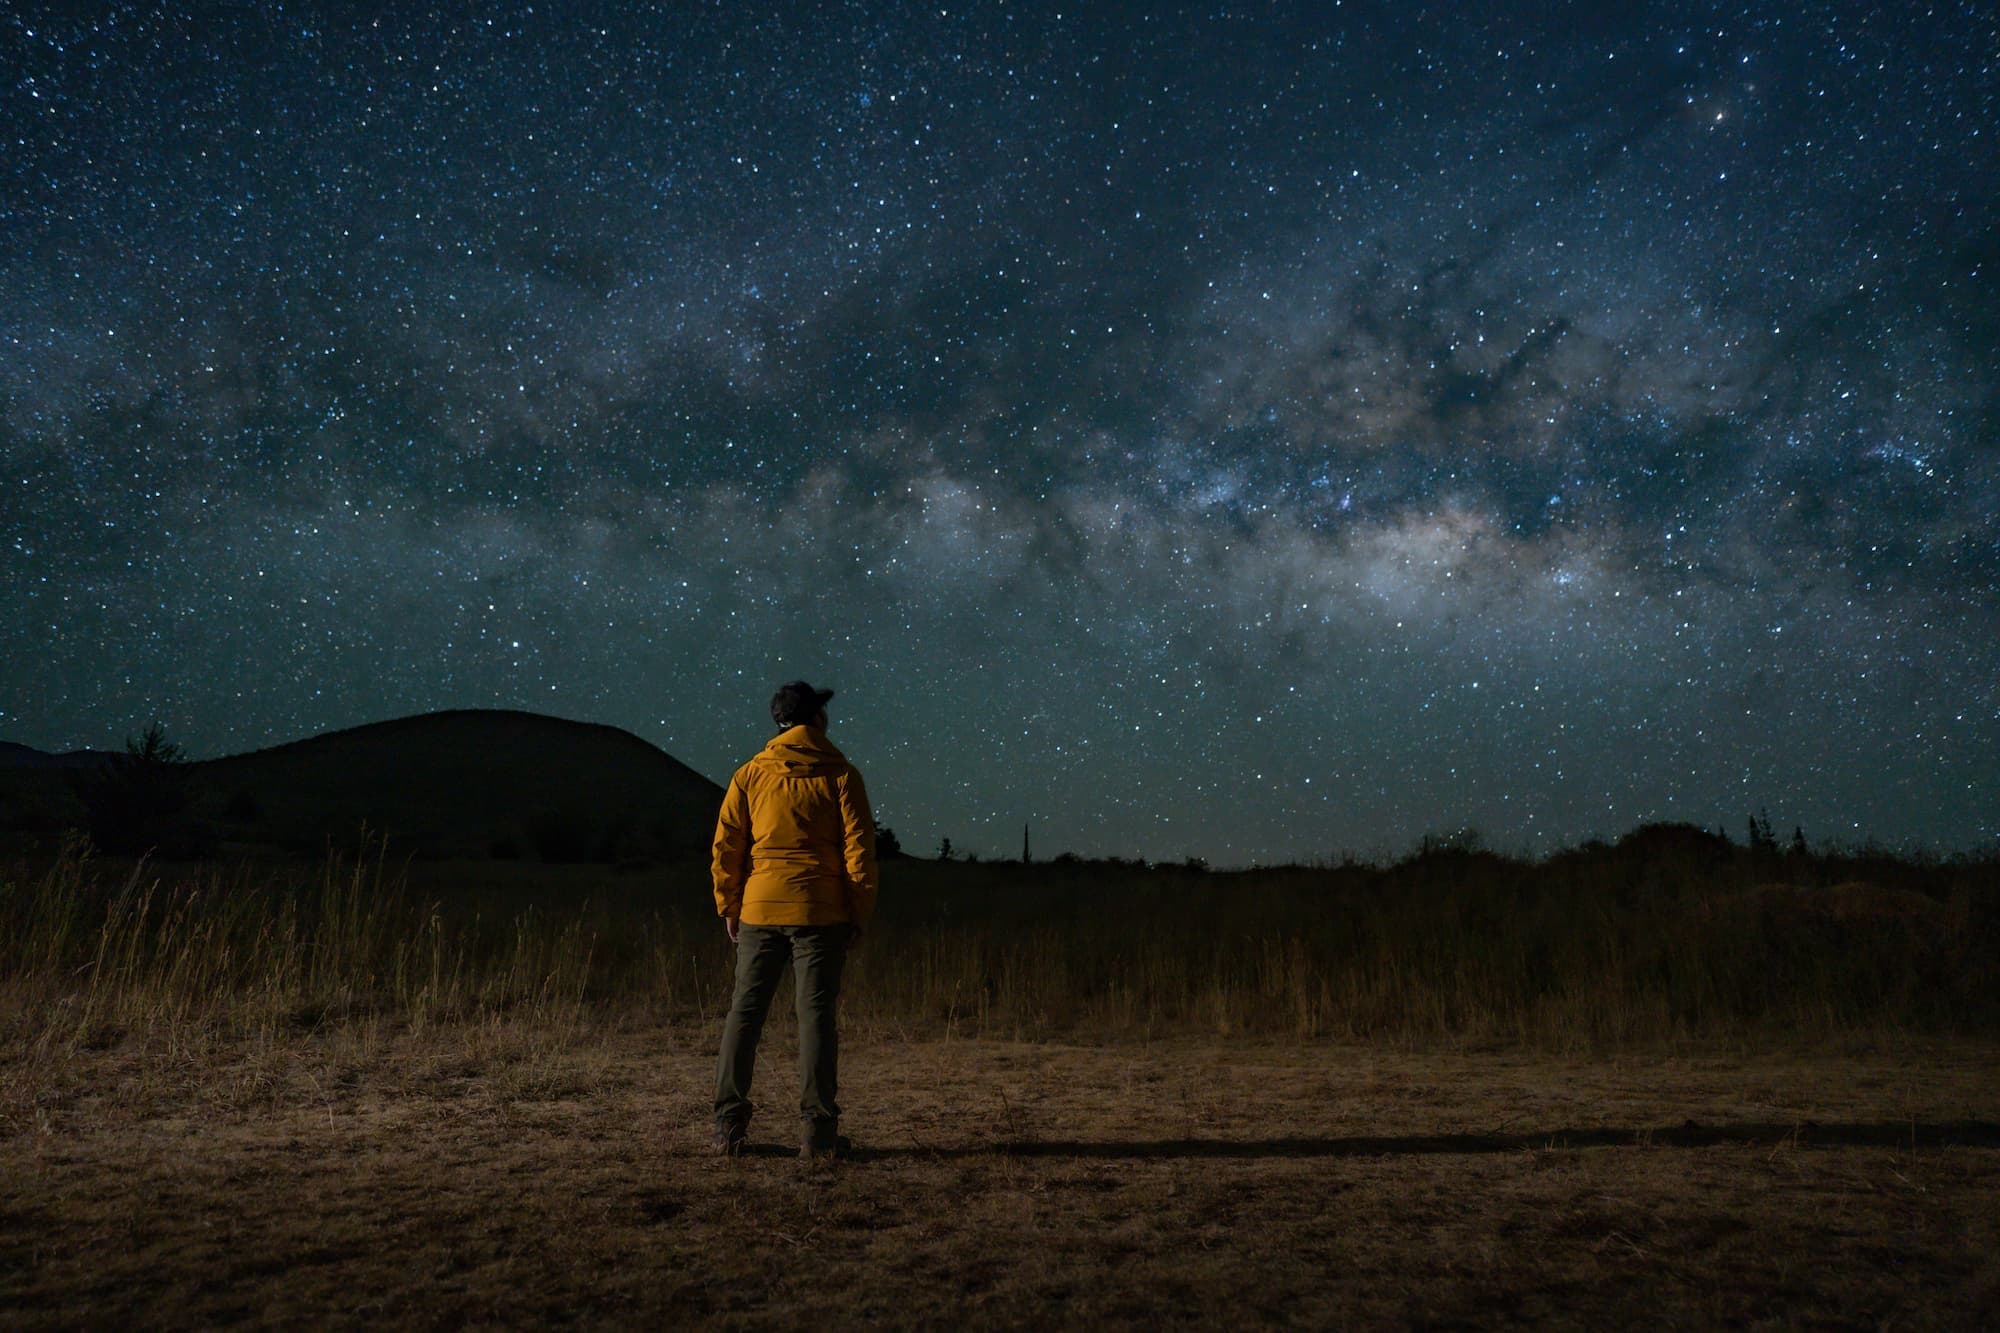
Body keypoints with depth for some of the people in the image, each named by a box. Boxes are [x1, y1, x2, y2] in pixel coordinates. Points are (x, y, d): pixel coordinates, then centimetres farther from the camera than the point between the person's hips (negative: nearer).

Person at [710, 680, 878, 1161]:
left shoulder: (750, 775, 6)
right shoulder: (840, 776, 0)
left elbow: (726, 847, 5)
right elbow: (859, 850, -3)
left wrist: (728, 907, 14)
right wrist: (860, 914, 4)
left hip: (759, 911, 2)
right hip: (819, 913, -2)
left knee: (745, 1013, 9)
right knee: (817, 1015, 1)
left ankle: (729, 1127, 11)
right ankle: (817, 1131, 2)